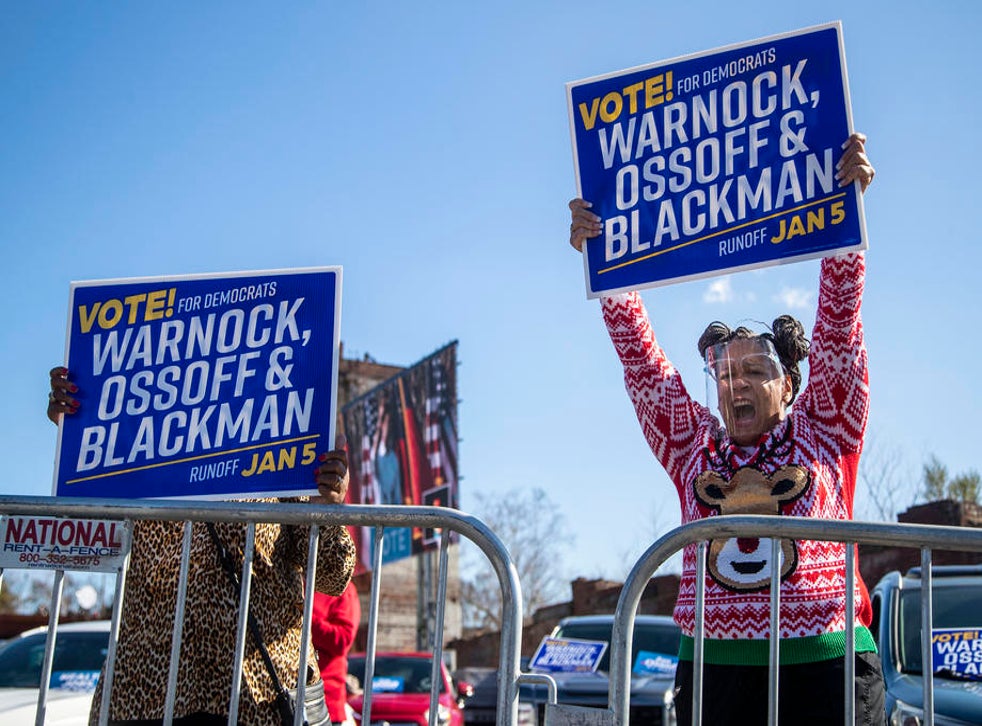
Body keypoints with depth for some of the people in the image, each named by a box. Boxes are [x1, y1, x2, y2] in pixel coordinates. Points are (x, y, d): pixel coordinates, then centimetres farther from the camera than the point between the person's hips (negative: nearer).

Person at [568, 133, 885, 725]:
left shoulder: (822, 434, 9)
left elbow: (839, 328, 4)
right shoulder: (694, 447, 13)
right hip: (713, 670, 2)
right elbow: (641, 357, 10)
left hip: (827, 668, -1)